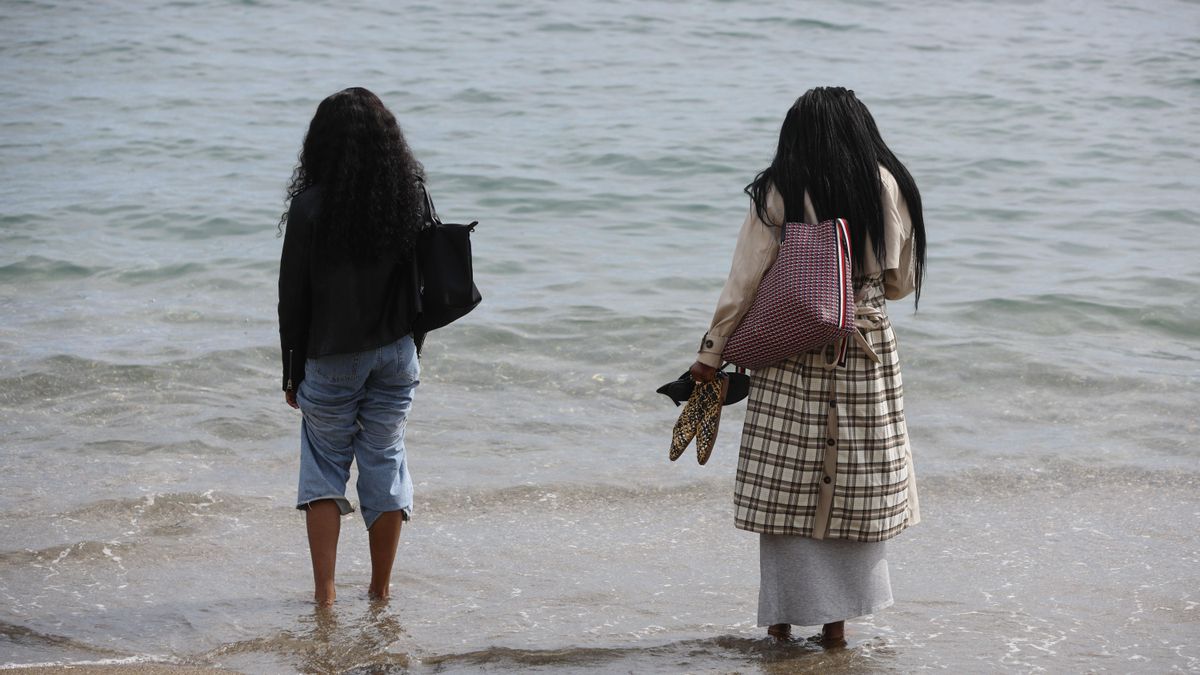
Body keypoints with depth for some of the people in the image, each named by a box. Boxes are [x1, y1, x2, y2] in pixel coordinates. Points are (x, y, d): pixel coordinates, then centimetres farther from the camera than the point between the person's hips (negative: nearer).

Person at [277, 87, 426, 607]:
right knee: (385, 461, 11)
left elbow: (293, 297, -8)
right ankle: (380, 591, 19)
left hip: (331, 360, -3)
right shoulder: (409, 197, -5)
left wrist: (292, 372, 1)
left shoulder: (310, 207, -14)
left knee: (324, 465, 10)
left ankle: (324, 590, 4)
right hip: (396, 354, 3)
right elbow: (423, 282, 2)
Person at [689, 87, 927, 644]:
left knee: (786, 485, 6)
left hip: (790, 358, -2)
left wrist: (710, 354, 2)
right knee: (854, 487, 10)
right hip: (867, 356, 2)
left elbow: (743, 282, -5)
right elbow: (901, 282, 9)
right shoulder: (888, 188, 1)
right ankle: (837, 619, 13)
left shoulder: (777, 194, -5)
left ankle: (785, 615, 10)